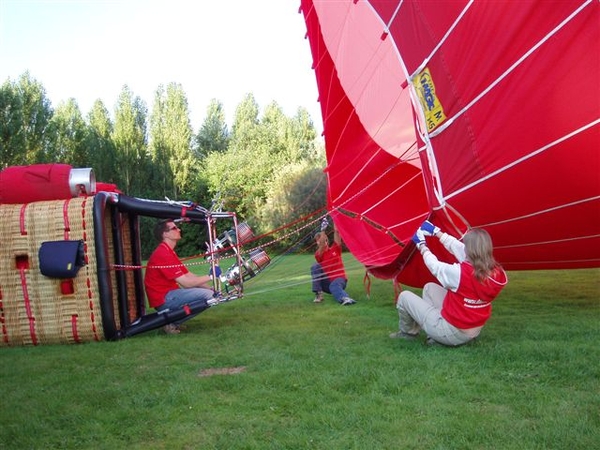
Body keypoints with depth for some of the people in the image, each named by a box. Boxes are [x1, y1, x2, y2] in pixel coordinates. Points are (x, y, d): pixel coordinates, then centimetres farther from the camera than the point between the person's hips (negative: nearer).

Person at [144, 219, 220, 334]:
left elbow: (189, 276, 10)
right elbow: (186, 283, -21)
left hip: (168, 294, 10)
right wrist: (210, 276, -12)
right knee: (208, 295, -21)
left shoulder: (168, 252, 15)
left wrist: (211, 288, 0)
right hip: (164, 299, -10)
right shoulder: (163, 254, -18)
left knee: (211, 292, 12)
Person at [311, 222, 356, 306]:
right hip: (326, 283, 1)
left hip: (339, 279, -1)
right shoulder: (318, 254, 1)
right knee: (315, 266, -20)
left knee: (334, 285, -37)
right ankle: (318, 294, -24)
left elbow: (337, 232, -4)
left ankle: (345, 298, -69)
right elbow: (322, 245, -21)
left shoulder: (335, 249, 6)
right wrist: (323, 230, -30)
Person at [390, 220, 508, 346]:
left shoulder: (460, 273, -31)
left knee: (404, 296, 7)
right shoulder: (497, 272, -11)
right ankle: (434, 336, 20)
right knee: (430, 287, 20)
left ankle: (408, 333, 30)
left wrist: (421, 245, 8)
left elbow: (435, 266, -10)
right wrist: (436, 232, 9)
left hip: (453, 333, -7)